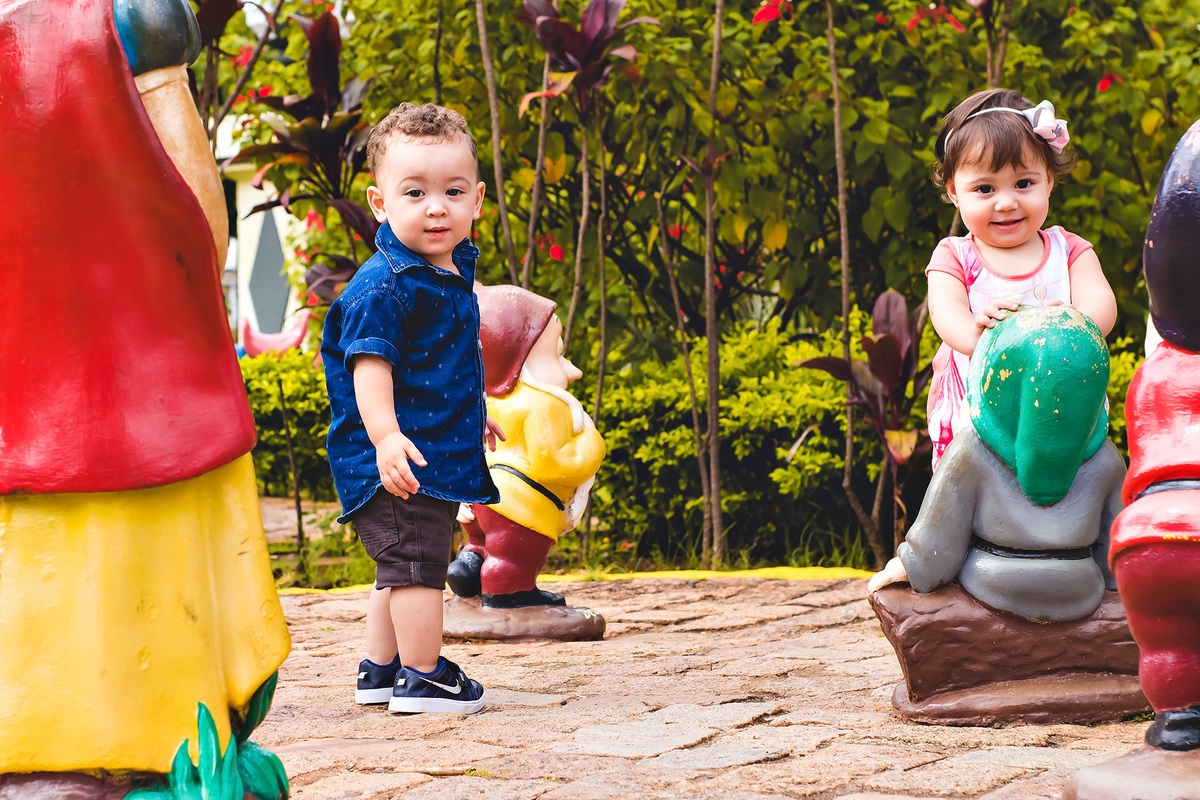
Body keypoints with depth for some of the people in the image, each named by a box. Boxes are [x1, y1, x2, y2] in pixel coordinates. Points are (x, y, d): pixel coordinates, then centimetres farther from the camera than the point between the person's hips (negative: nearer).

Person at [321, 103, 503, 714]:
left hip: (440, 451, 10)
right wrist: (385, 434, -38)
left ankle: (379, 670, 30)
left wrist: (471, 415, 35)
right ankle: (422, 679, 2)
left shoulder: (454, 269, 10)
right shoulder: (382, 286, -19)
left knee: (401, 568, 18)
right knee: (417, 561, -7)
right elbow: (370, 366, -26)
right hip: (402, 457, -10)